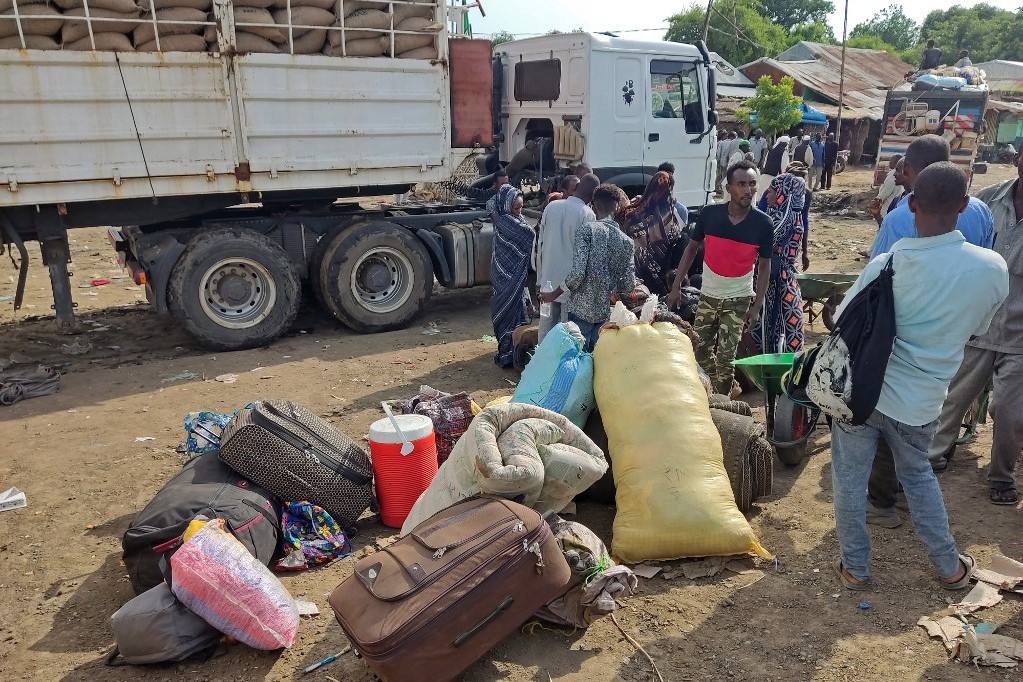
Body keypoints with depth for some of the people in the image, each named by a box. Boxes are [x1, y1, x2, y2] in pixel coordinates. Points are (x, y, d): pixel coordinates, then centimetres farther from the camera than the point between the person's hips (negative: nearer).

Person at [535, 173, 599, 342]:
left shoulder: (552, 206, 1)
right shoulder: (587, 214, -13)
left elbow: (540, 243, 6)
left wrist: (540, 277, 14)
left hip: (548, 278, 5)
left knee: (545, 325, 13)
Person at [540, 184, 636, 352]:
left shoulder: (587, 229, -10)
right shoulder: (626, 241, 5)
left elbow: (577, 273, -19)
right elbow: (629, 285, 5)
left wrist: (554, 294, -5)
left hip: (581, 310, -5)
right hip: (605, 313, 5)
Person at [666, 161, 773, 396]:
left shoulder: (763, 224, -12)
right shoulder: (709, 213, -11)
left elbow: (764, 266, -2)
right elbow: (691, 248, 2)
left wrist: (757, 306, -5)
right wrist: (676, 287, -1)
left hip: (738, 299, -2)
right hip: (708, 295, 2)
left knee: (725, 358, -1)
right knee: (700, 351, 11)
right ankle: (711, 394, 35)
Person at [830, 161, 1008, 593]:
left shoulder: (886, 264, -16)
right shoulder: (993, 269, -10)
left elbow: (843, 320, -3)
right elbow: (976, 328, 7)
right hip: (919, 402, 3)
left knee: (849, 478, 15)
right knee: (918, 475, 27)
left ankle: (855, 568, 27)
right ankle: (950, 567, 38)